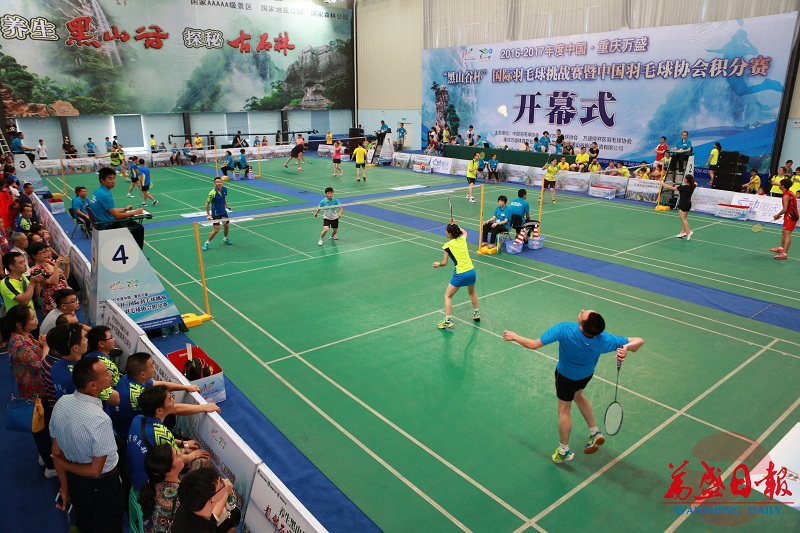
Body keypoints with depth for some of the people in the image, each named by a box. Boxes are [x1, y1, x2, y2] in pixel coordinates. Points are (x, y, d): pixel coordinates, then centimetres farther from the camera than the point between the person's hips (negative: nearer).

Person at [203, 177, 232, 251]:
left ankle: (225, 239, 44)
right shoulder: (212, 193, -25)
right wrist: (208, 215, -16)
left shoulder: (224, 189, -7)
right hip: (215, 214, -6)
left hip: (223, 212, 6)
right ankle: (207, 243, 8)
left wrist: (226, 205, 14)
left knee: (226, 226, 17)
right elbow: (207, 203, -16)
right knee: (216, 229, -9)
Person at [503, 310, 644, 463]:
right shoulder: (604, 340, -32)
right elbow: (639, 341, -25)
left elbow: (533, 344, -36)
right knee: (577, 395, 34)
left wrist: (514, 336, -19)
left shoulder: (565, 330, -43)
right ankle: (595, 433, 40)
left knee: (564, 410, 17)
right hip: (587, 374, 3)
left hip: (566, 375, -3)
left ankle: (564, 451, 33)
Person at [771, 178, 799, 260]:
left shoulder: (786, 196, -21)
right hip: (791, 215, 11)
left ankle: (784, 253, -22)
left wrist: (777, 215, -10)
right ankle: (781, 248, 41)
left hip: (790, 216, -11)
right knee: (784, 232, 24)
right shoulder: (789, 192, 9)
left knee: (787, 234, -16)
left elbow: (785, 209, -24)